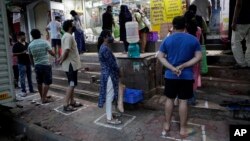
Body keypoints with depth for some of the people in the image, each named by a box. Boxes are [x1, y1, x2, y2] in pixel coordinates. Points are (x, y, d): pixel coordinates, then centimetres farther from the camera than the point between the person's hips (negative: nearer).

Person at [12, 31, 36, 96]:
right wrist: (22, 53, -18)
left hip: (28, 63, 6)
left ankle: (31, 89, 21)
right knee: (22, 78, -4)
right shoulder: (16, 45, -5)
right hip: (21, 63, -6)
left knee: (29, 77, 12)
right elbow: (14, 54, -10)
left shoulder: (27, 44, 12)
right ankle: (23, 91, 3)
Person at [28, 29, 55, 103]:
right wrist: (55, 55, 12)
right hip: (46, 65, -4)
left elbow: (31, 57, 11)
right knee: (47, 82, 2)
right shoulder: (44, 42, -8)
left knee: (39, 82, 16)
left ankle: (42, 97, 28)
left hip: (37, 65, 5)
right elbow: (52, 53, -11)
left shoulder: (30, 45, 3)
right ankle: (44, 98, 1)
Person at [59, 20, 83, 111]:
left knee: (72, 84, 16)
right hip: (71, 64, -10)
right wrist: (62, 61, -14)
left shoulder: (66, 36, 16)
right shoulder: (68, 37, -18)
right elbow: (66, 51, -26)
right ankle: (66, 105, -1)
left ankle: (72, 102, 26)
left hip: (71, 64, 10)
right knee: (71, 84, -6)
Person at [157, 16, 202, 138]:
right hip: (187, 76, 0)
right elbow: (198, 57, -6)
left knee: (169, 99, 14)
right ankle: (183, 129, 17)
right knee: (183, 101, 7)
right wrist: (182, 66, -10)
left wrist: (172, 68, -12)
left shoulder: (167, 40, -2)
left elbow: (160, 56, -5)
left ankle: (167, 125, 25)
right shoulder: (193, 39, -2)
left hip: (170, 75, 1)